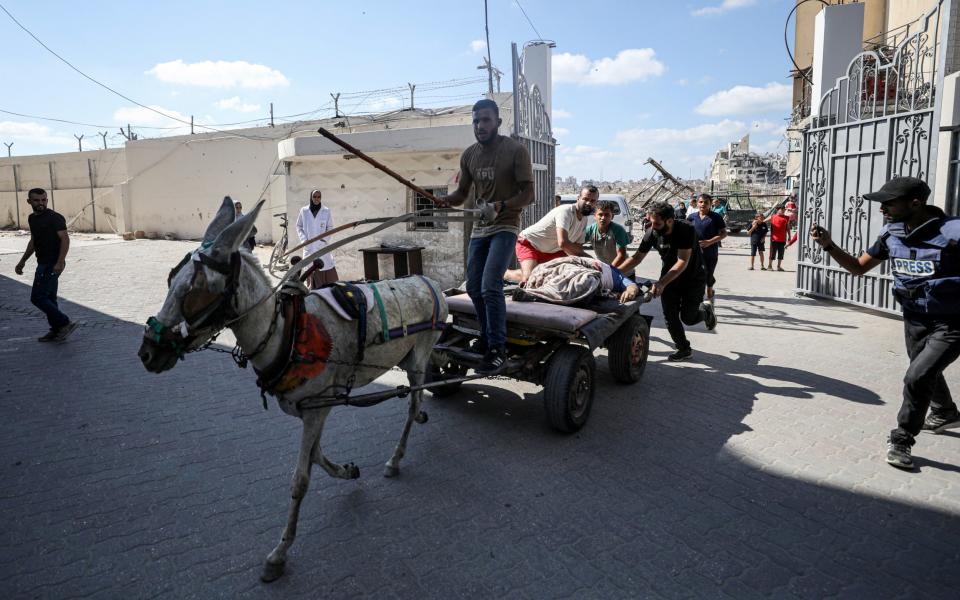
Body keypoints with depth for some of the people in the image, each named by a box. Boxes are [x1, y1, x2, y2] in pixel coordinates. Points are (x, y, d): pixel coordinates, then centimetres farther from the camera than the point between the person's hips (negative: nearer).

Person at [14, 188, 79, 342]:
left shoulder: (55, 217, -13)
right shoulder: (32, 219, 14)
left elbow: (65, 239, -20)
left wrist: (60, 262, -29)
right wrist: (23, 261, 28)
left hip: (52, 264, -9)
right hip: (43, 264, 9)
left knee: (37, 297, -9)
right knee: (48, 298, 12)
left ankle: (66, 323, -5)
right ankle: (56, 331, 19)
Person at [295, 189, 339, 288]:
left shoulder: (326, 211, -1)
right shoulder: (304, 211, 2)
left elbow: (330, 227, 8)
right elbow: (299, 226, 11)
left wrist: (325, 238, -5)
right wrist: (303, 239, -2)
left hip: (322, 246, -1)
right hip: (309, 246, 1)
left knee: (327, 269, -5)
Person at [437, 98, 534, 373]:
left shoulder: (516, 150, -11)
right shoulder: (468, 155, 5)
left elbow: (528, 193, -11)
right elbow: (462, 192, 14)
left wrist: (501, 206, -28)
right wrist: (447, 199, -8)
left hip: (505, 227, -6)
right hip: (479, 229, 6)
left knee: (490, 286, -19)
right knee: (474, 287, 9)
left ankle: (497, 349, -11)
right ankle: (487, 337, 28)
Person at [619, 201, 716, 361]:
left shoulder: (686, 230, -30)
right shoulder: (652, 233, -17)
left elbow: (682, 262, -35)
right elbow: (637, 257, -10)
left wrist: (662, 283, -45)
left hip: (693, 277, -4)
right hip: (669, 276, 4)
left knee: (687, 318, -4)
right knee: (670, 316, -3)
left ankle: (706, 310, 29)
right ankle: (684, 349, 14)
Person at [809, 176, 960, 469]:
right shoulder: (891, 234, -8)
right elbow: (858, 267, 2)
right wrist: (829, 245, -12)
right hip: (915, 320, 7)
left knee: (917, 377, -15)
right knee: (926, 373, 25)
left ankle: (901, 440, 6)